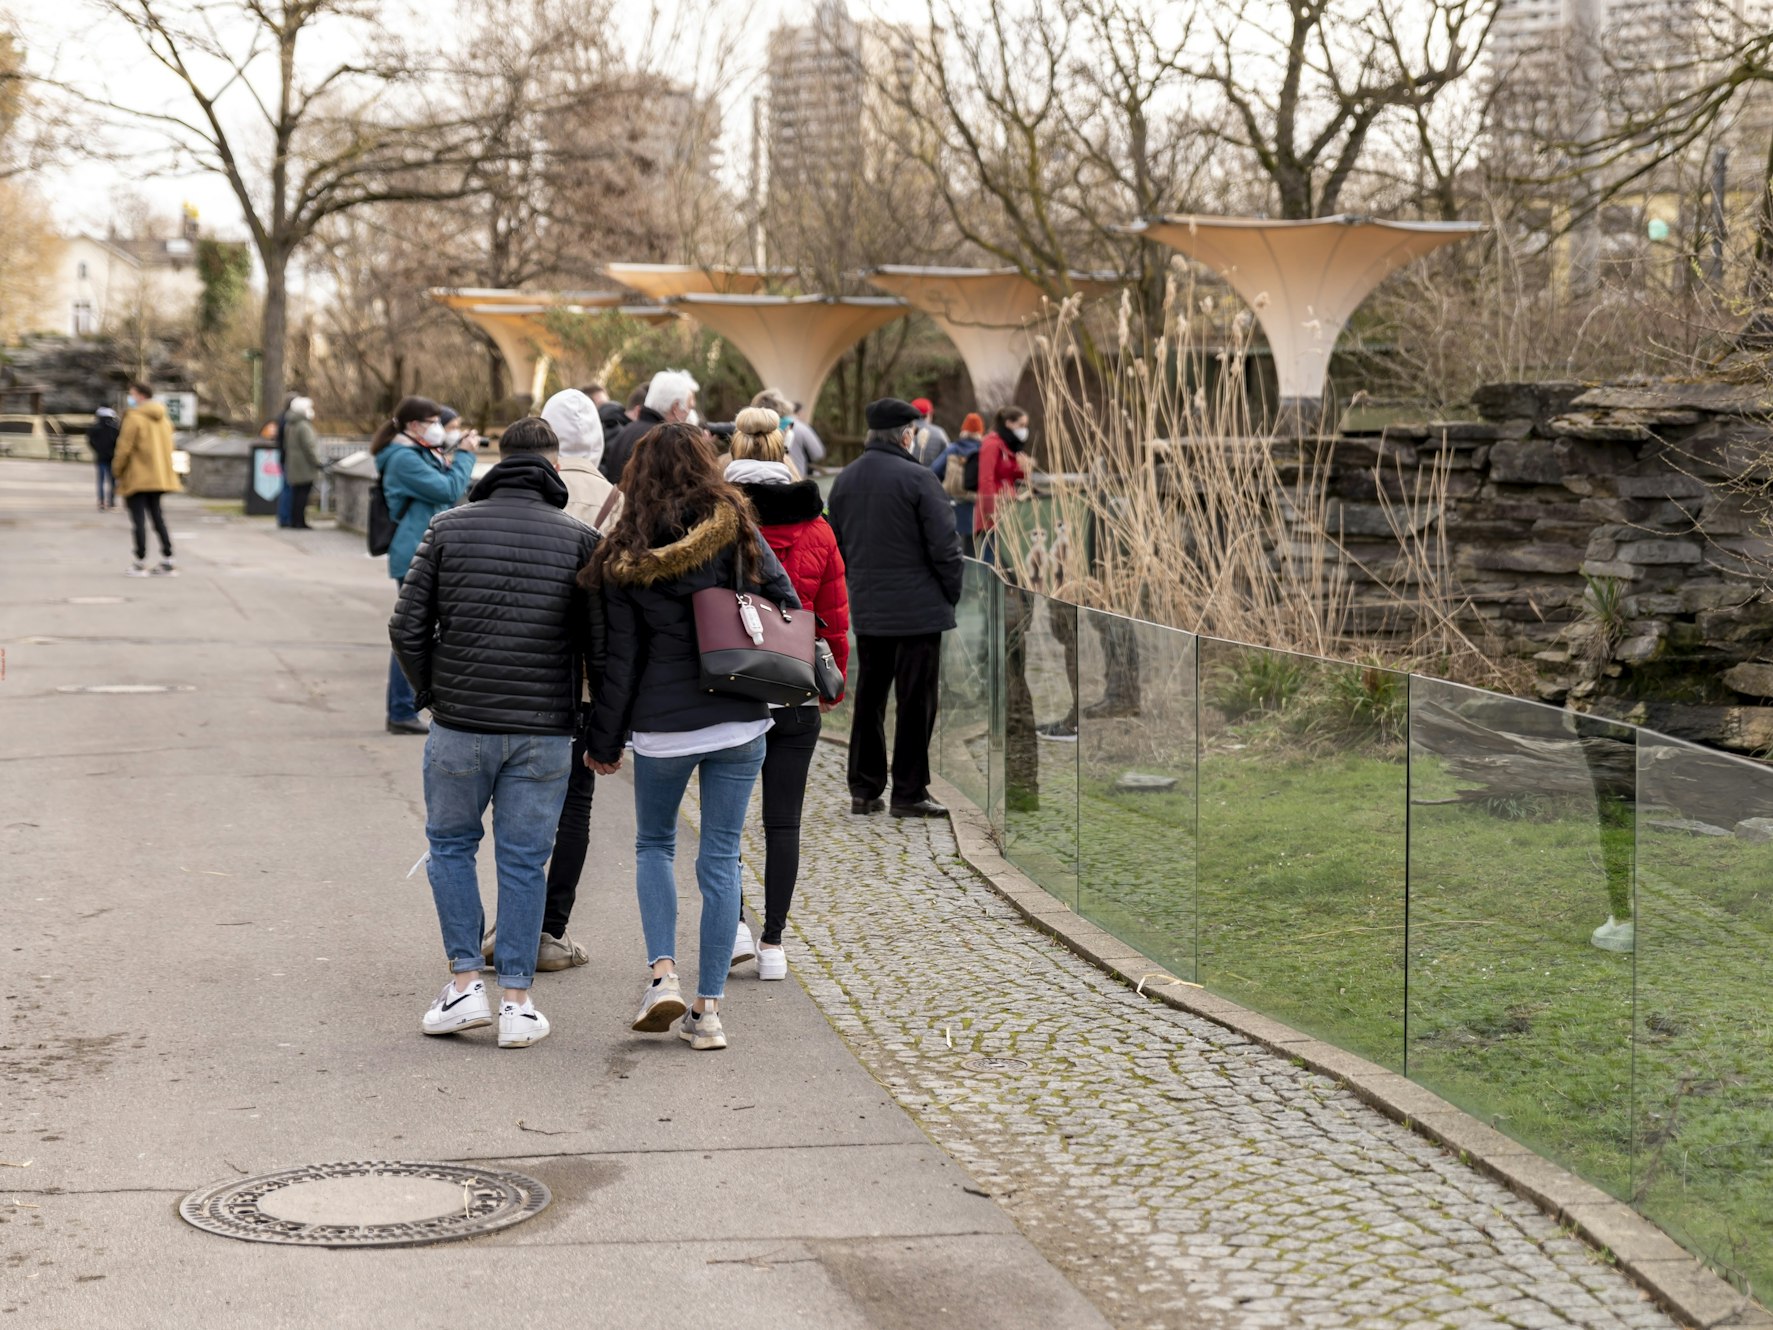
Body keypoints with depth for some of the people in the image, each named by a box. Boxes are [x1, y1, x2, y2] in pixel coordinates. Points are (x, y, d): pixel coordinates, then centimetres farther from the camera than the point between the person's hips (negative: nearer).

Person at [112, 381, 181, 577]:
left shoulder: (134, 417, -13)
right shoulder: (163, 418, 11)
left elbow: (124, 448, -15)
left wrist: (117, 470, -3)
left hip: (136, 477, -7)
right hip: (159, 476, 7)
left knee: (138, 518, -3)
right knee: (156, 515, 13)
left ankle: (140, 563, -2)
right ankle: (167, 561, 10)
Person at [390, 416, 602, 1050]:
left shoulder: (447, 528, 0)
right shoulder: (578, 539, -2)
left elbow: (407, 627, -1)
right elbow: (601, 642, -4)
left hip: (459, 727, 0)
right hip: (544, 734, 0)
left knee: (451, 843, 17)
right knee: (523, 860, 8)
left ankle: (465, 982, 11)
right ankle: (517, 1002, 10)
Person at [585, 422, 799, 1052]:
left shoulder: (624, 558, -4)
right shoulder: (738, 534, -3)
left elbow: (620, 661, -2)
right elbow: (789, 611, -2)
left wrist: (604, 741, 7)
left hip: (662, 724, -1)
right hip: (739, 720, 1)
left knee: (654, 846, 20)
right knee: (721, 858, 7)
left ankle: (663, 973, 3)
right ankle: (708, 1009, 8)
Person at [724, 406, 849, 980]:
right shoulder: (817, 531, 0)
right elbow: (835, 620, 5)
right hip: (796, 696, 2)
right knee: (783, 821, 7)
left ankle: (732, 922, 6)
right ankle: (773, 944, 8)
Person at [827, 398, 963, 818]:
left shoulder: (845, 479, 8)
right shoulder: (917, 479, -14)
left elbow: (835, 543, 15)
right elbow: (944, 545, -14)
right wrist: (951, 593, 0)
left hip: (867, 608, 6)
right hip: (917, 609, -6)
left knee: (869, 697, 13)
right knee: (915, 701, 1)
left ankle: (864, 788, 17)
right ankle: (909, 792, 4)